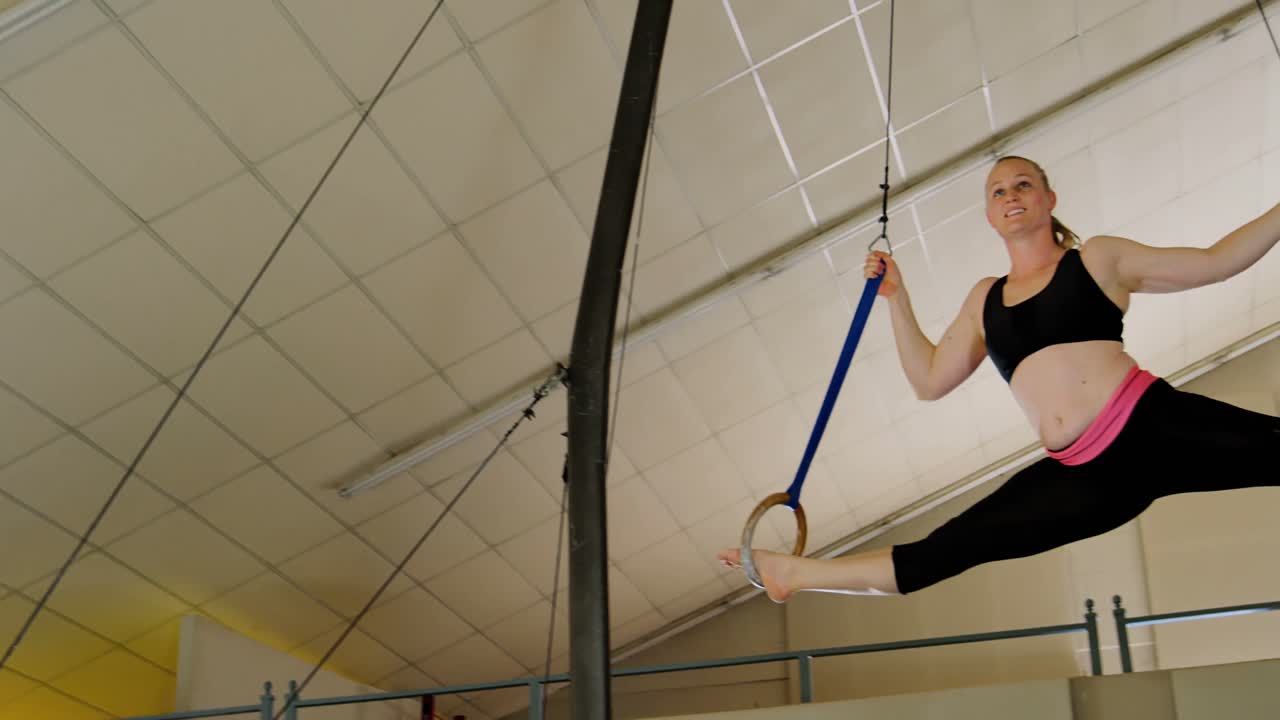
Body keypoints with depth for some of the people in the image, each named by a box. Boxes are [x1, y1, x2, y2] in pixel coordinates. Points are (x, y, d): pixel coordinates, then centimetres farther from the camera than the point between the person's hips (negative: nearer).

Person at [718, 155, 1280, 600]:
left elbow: (1215, 261, 13)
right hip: (1083, 476, 2)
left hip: (1156, 425, -2)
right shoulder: (985, 300, 20)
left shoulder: (1098, 259, 11)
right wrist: (896, 298, 14)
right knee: (940, 552, 2)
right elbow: (929, 380, 19)